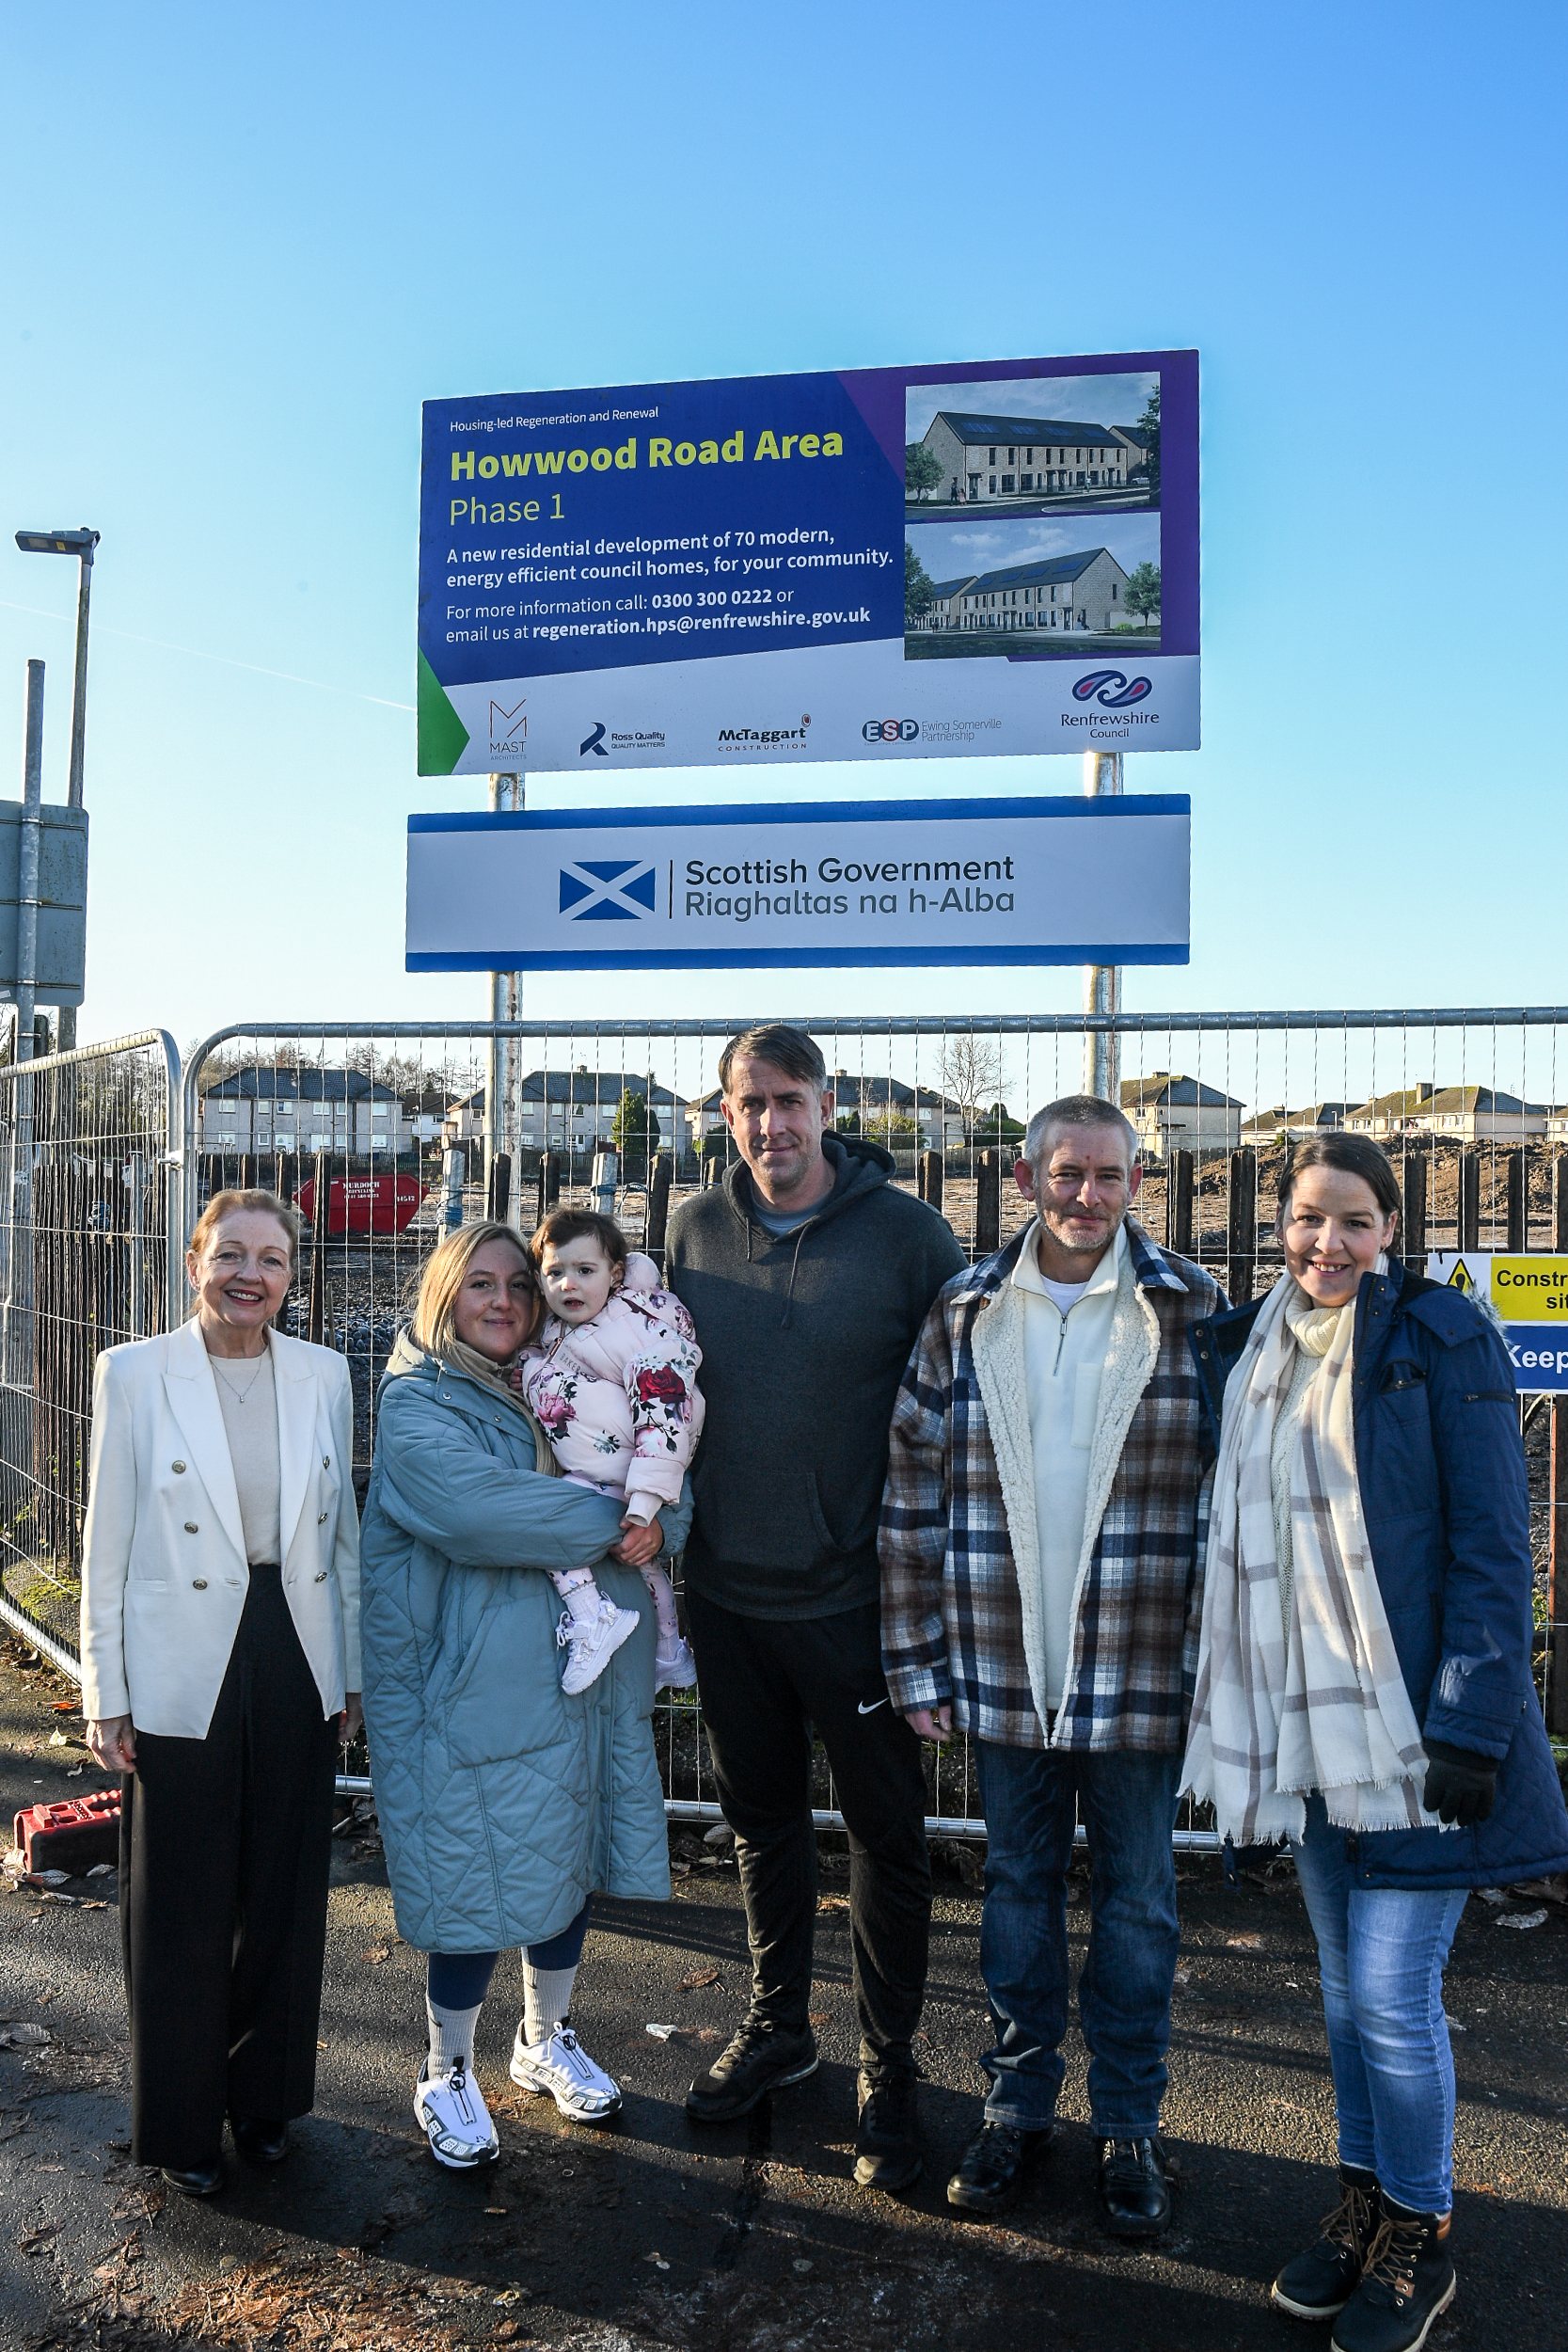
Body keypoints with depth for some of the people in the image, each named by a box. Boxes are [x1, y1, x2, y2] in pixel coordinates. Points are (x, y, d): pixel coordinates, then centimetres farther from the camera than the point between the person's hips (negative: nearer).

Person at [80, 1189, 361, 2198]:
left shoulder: (324, 1374, 1)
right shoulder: (135, 1373, -6)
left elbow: (343, 1534, 8)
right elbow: (109, 1543, -3)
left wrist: (352, 1673, 8)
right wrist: (106, 1694, -3)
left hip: (298, 1668, 3)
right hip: (183, 1678, -3)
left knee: (285, 1898, 16)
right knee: (181, 1911, 11)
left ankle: (266, 2096, 38)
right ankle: (184, 2124, 33)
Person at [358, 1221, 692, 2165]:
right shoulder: (416, 1407, -9)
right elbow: (478, 1510, -26)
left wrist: (655, 1519, -19)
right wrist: (608, 1520, -19)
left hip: (576, 1677, 6)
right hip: (467, 1690, -6)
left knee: (570, 1864, 18)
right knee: (475, 1886, 5)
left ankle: (549, 2042, 42)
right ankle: (448, 2076, 30)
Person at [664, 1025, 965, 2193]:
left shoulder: (907, 1232, -10)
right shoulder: (696, 1230, 2)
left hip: (858, 1592, -3)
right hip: (727, 1591, 4)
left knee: (887, 1833, 9)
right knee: (762, 1814, 20)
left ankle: (889, 2066, 29)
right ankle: (778, 2023, 40)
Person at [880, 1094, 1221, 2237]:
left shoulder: (1189, 1310, -5)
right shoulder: (965, 1315, -1)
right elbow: (914, 1491, 2)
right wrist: (918, 1661, 1)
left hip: (1142, 1673, -1)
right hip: (1004, 1671, 2)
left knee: (1137, 1898, 14)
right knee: (1019, 1887, 17)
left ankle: (1131, 2128, 33)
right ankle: (1017, 2107, 36)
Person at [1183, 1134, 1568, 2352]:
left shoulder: (1441, 1338, -9)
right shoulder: (1244, 1348, 6)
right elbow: (1238, 1535, 15)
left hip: (1416, 1723, -5)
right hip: (1307, 1724, 5)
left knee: (1393, 1993, 1)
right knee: (1345, 1980, 17)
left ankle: (1418, 2238, 24)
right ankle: (1364, 2202, 36)